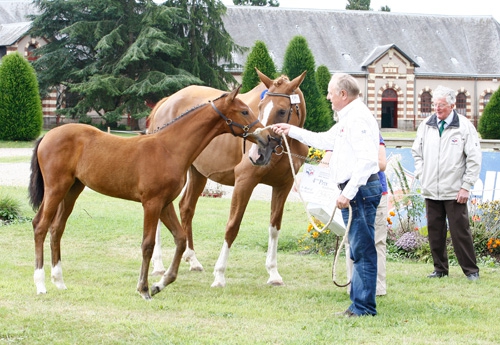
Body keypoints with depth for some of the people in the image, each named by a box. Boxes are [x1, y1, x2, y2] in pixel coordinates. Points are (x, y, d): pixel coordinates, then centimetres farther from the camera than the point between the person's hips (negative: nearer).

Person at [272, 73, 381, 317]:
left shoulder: (358, 118, -15)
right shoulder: (348, 119, 20)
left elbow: (366, 160, -25)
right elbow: (326, 141, 34)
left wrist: (348, 193, -27)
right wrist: (292, 131, 36)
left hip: (360, 189, -11)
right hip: (355, 190, 11)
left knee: (362, 249, -8)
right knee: (359, 250, 13)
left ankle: (364, 307, -6)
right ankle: (359, 304, 18)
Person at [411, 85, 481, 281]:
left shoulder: (465, 127, -3)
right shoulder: (426, 126, 8)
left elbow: (474, 159, -3)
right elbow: (417, 152, 21)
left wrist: (466, 187, -7)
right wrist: (421, 175, 8)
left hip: (454, 191, -4)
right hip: (431, 191, 4)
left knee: (460, 231, -3)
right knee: (435, 231, 7)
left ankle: (471, 270, 5)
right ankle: (440, 269, 18)